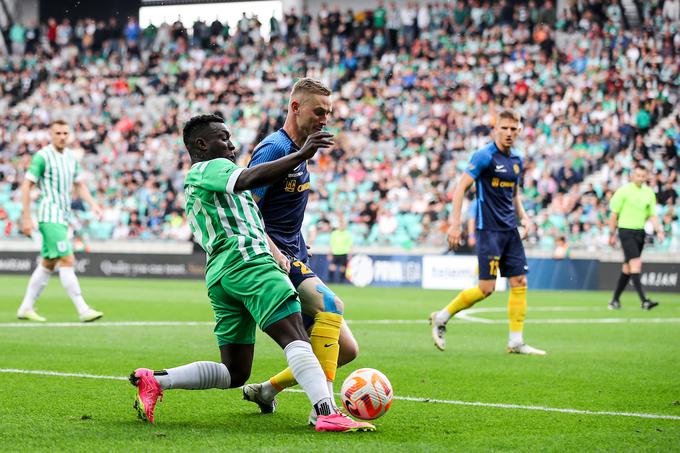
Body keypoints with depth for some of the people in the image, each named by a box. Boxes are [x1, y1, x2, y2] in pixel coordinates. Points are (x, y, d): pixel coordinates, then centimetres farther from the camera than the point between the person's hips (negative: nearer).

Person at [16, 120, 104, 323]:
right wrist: (26, 217, -13)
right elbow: (26, 186, -9)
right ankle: (83, 310, -15)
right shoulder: (42, 156, -10)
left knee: (48, 264, 12)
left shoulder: (71, 156, 12)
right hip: (50, 216, -8)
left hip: (63, 217, 8)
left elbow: (80, 184, 22)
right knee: (67, 261, -13)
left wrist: (93, 204, 6)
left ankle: (26, 308, 20)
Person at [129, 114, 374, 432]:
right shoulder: (212, 167, 3)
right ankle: (327, 414, -35)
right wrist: (301, 155, -22)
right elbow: (247, 179, -19)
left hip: (218, 275, 10)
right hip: (248, 262, -10)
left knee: (233, 373, 10)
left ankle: (154, 380, 2)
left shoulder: (190, 186, 33)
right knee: (296, 338, -20)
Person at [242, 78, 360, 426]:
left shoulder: (300, 151, 17)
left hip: (294, 261, 9)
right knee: (330, 304, -32)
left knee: (346, 349, 5)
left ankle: (267, 389, 18)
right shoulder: (274, 148, -12)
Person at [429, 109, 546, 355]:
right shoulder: (485, 156, -10)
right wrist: (455, 223, -20)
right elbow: (461, 187, -13)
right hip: (489, 230, -7)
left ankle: (516, 342, 6)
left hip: (510, 231, 7)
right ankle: (441, 318, 9)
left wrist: (523, 217, 9)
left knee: (519, 283, 2)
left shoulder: (516, 160, 13)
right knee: (486, 288, -9)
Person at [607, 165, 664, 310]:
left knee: (627, 268, 10)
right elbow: (614, 213, -2)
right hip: (626, 231, -6)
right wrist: (612, 234, -2)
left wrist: (659, 230, -4)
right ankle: (644, 301, -23)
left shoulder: (649, 193, 9)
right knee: (636, 263, -17)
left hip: (640, 232, 6)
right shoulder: (623, 191, -6)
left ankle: (615, 300, 20)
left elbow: (652, 215, 11)